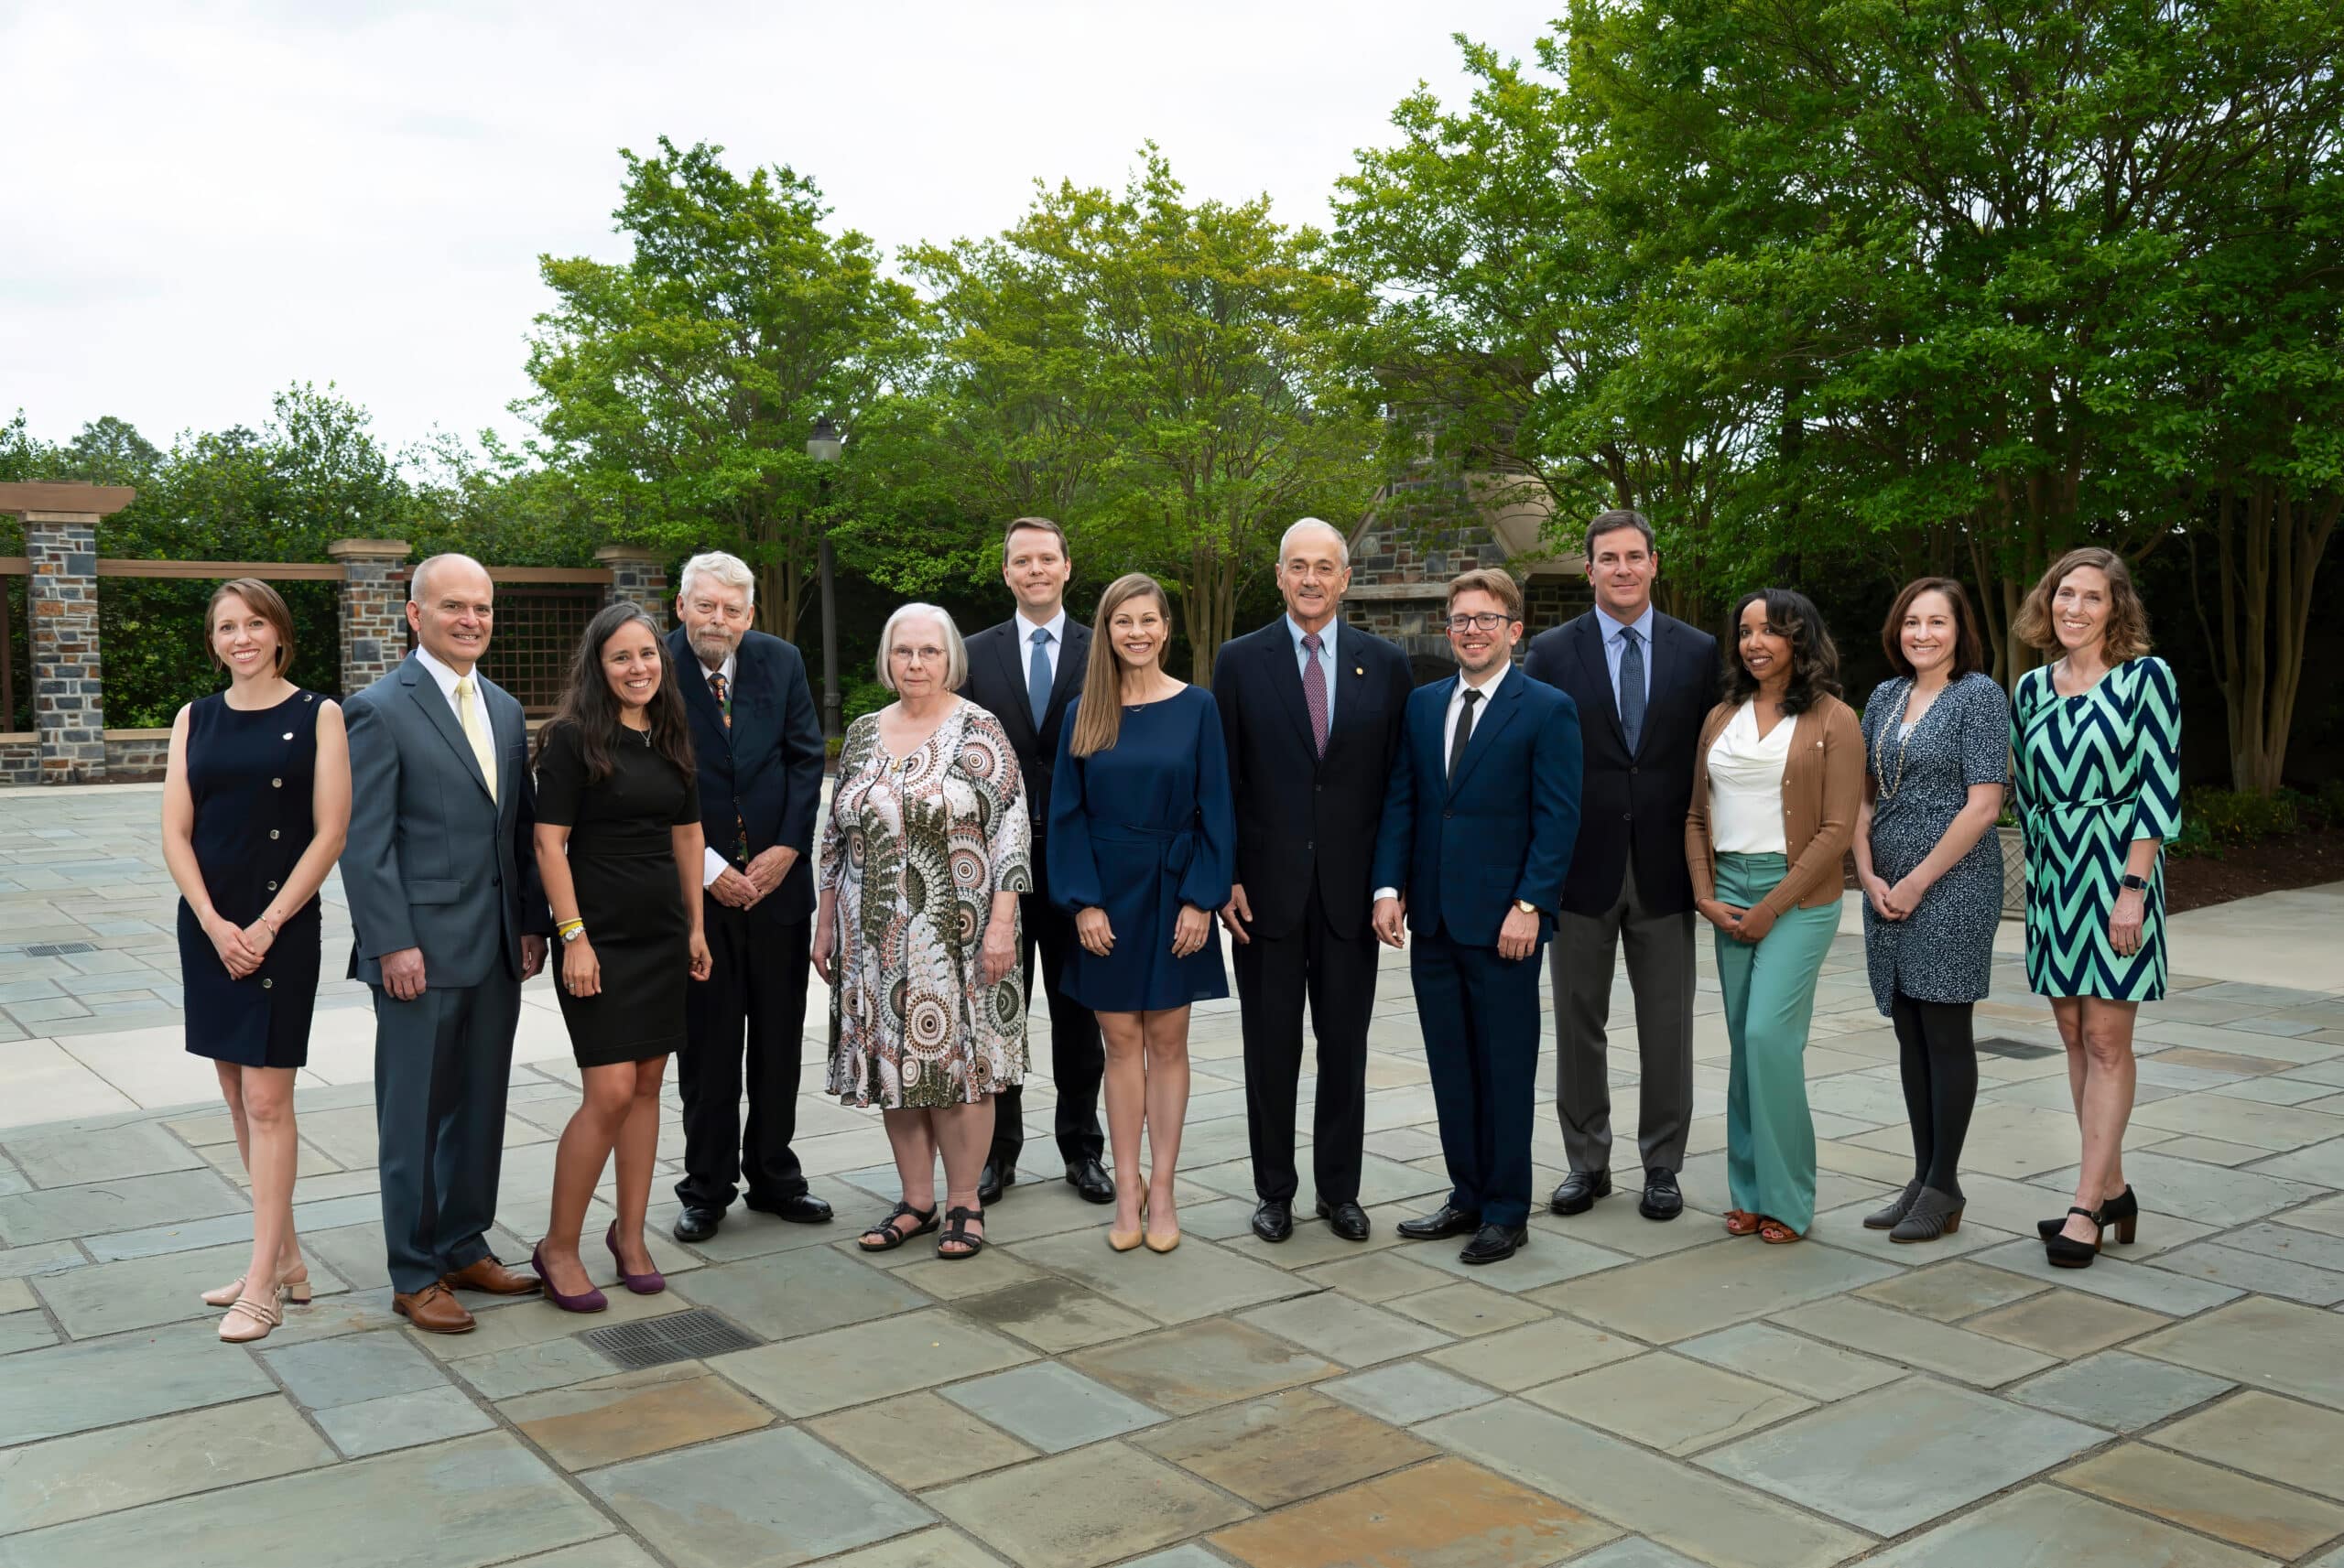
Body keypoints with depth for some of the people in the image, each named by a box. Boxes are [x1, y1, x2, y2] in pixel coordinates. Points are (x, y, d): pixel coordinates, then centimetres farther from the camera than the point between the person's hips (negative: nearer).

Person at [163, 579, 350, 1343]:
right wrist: (216, 924, -9)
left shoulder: (317, 716, -3)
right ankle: (286, 1257, 22)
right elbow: (175, 833, 4)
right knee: (238, 1096, 10)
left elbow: (330, 832, -8)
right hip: (208, 926, 5)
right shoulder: (195, 719, 8)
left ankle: (262, 1283, 3)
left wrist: (266, 926, -13)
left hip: (281, 928, -5)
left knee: (267, 1100, -4)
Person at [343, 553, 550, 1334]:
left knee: (480, 1109, 14)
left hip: (497, 948, 6)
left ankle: (465, 1247, 28)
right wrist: (393, 944, -16)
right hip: (422, 952, -6)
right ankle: (415, 1275, 16)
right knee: (415, 1118, 4)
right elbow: (365, 842, -11)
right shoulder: (379, 710, -8)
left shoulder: (504, 709, 13)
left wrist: (533, 923, 8)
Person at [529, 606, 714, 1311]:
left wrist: (696, 926, 12)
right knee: (611, 1093, -9)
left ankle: (630, 1234, 21)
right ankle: (558, 1247, 7)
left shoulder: (671, 738, 10)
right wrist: (573, 938, -15)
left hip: (664, 935, 6)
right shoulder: (572, 738, -8)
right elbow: (549, 843, -11)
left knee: (647, 1087, 9)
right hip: (600, 937, -6)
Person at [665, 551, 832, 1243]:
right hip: (696, 886, -3)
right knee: (706, 1041, 6)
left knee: (778, 1037, 12)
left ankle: (774, 1176, 26)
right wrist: (706, 866, -13)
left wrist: (785, 850, -8)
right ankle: (707, 1187, 20)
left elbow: (807, 760, 3)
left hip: (777, 877, 3)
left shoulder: (782, 662, 3)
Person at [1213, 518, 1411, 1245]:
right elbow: (1223, 781, 1)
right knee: (1270, 1048, 8)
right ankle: (1274, 1191, 21)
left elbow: (1399, 780, 5)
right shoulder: (1240, 661, 1)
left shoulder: (1386, 663, 4)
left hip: (1350, 890, 1)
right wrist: (1225, 878, -5)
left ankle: (1340, 1189, 23)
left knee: (1345, 1048, 9)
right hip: (1267, 886, -1)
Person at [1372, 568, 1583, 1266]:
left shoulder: (1548, 710, -4)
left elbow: (1558, 819, -9)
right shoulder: (1422, 704, 12)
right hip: (1433, 920, 5)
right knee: (1450, 1068, 12)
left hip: (1501, 921, -5)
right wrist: (1389, 887, 0)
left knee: (1506, 1069, 4)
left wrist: (1529, 905, -16)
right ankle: (1467, 1196, 24)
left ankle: (1506, 1212, 15)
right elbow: (1399, 802, 10)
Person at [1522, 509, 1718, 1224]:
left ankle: (1662, 1166, 20)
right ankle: (1587, 1162, 21)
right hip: (1580, 868, 0)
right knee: (1578, 1025, 8)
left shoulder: (1698, 652, 4)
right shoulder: (1551, 652, 1)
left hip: (1665, 868, 1)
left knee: (1666, 1028, 7)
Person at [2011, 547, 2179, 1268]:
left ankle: (2085, 1208, -2)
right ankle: (2112, 1192, 19)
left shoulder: (2145, 676, -6)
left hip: (2117, 867, -6)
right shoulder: (2033, 687, 10)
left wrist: (2133, 887, -15)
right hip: (2051, 874, 6)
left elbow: (2160, 787, -10)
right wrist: (2035, 879, 12)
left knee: (2106, 1040, -4)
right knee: (2075, 1036, 9)